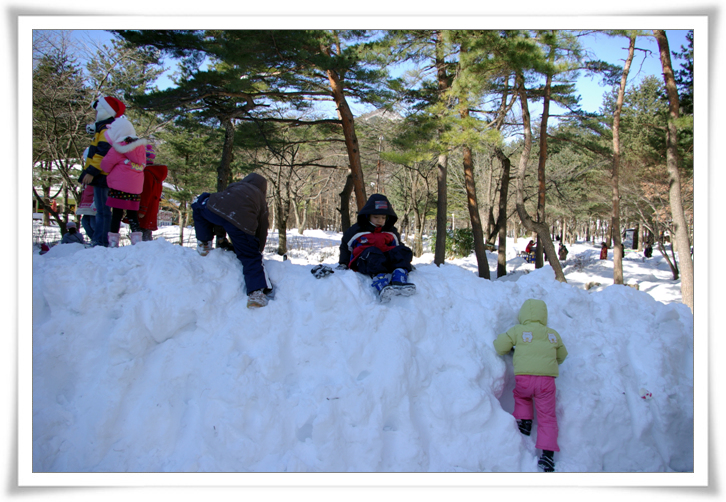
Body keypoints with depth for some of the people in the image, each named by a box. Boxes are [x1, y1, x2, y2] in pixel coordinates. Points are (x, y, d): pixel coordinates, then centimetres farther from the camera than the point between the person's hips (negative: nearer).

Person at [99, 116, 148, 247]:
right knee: (133, 214, 12)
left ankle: (113, 241, -1)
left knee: (117, 213, -1)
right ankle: (137, 239, 8)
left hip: (119, 187, -5)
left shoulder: (117, 148, -10)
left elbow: (105, 165, -6)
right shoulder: (140, 146, 7)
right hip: (136, 187, 5)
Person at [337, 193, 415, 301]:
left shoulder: (391, 232, 20)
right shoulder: (357, 230, 9)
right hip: (363, 261, -4)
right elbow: (345, 245, 19)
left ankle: (399, 280, -48)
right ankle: (381, 284, -64)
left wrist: (405, 261, 22)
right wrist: (343, 264, 14)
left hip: (386, 260, 4)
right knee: (373, 252, -39)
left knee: (403, 251, -22)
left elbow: (398, 246, 33)